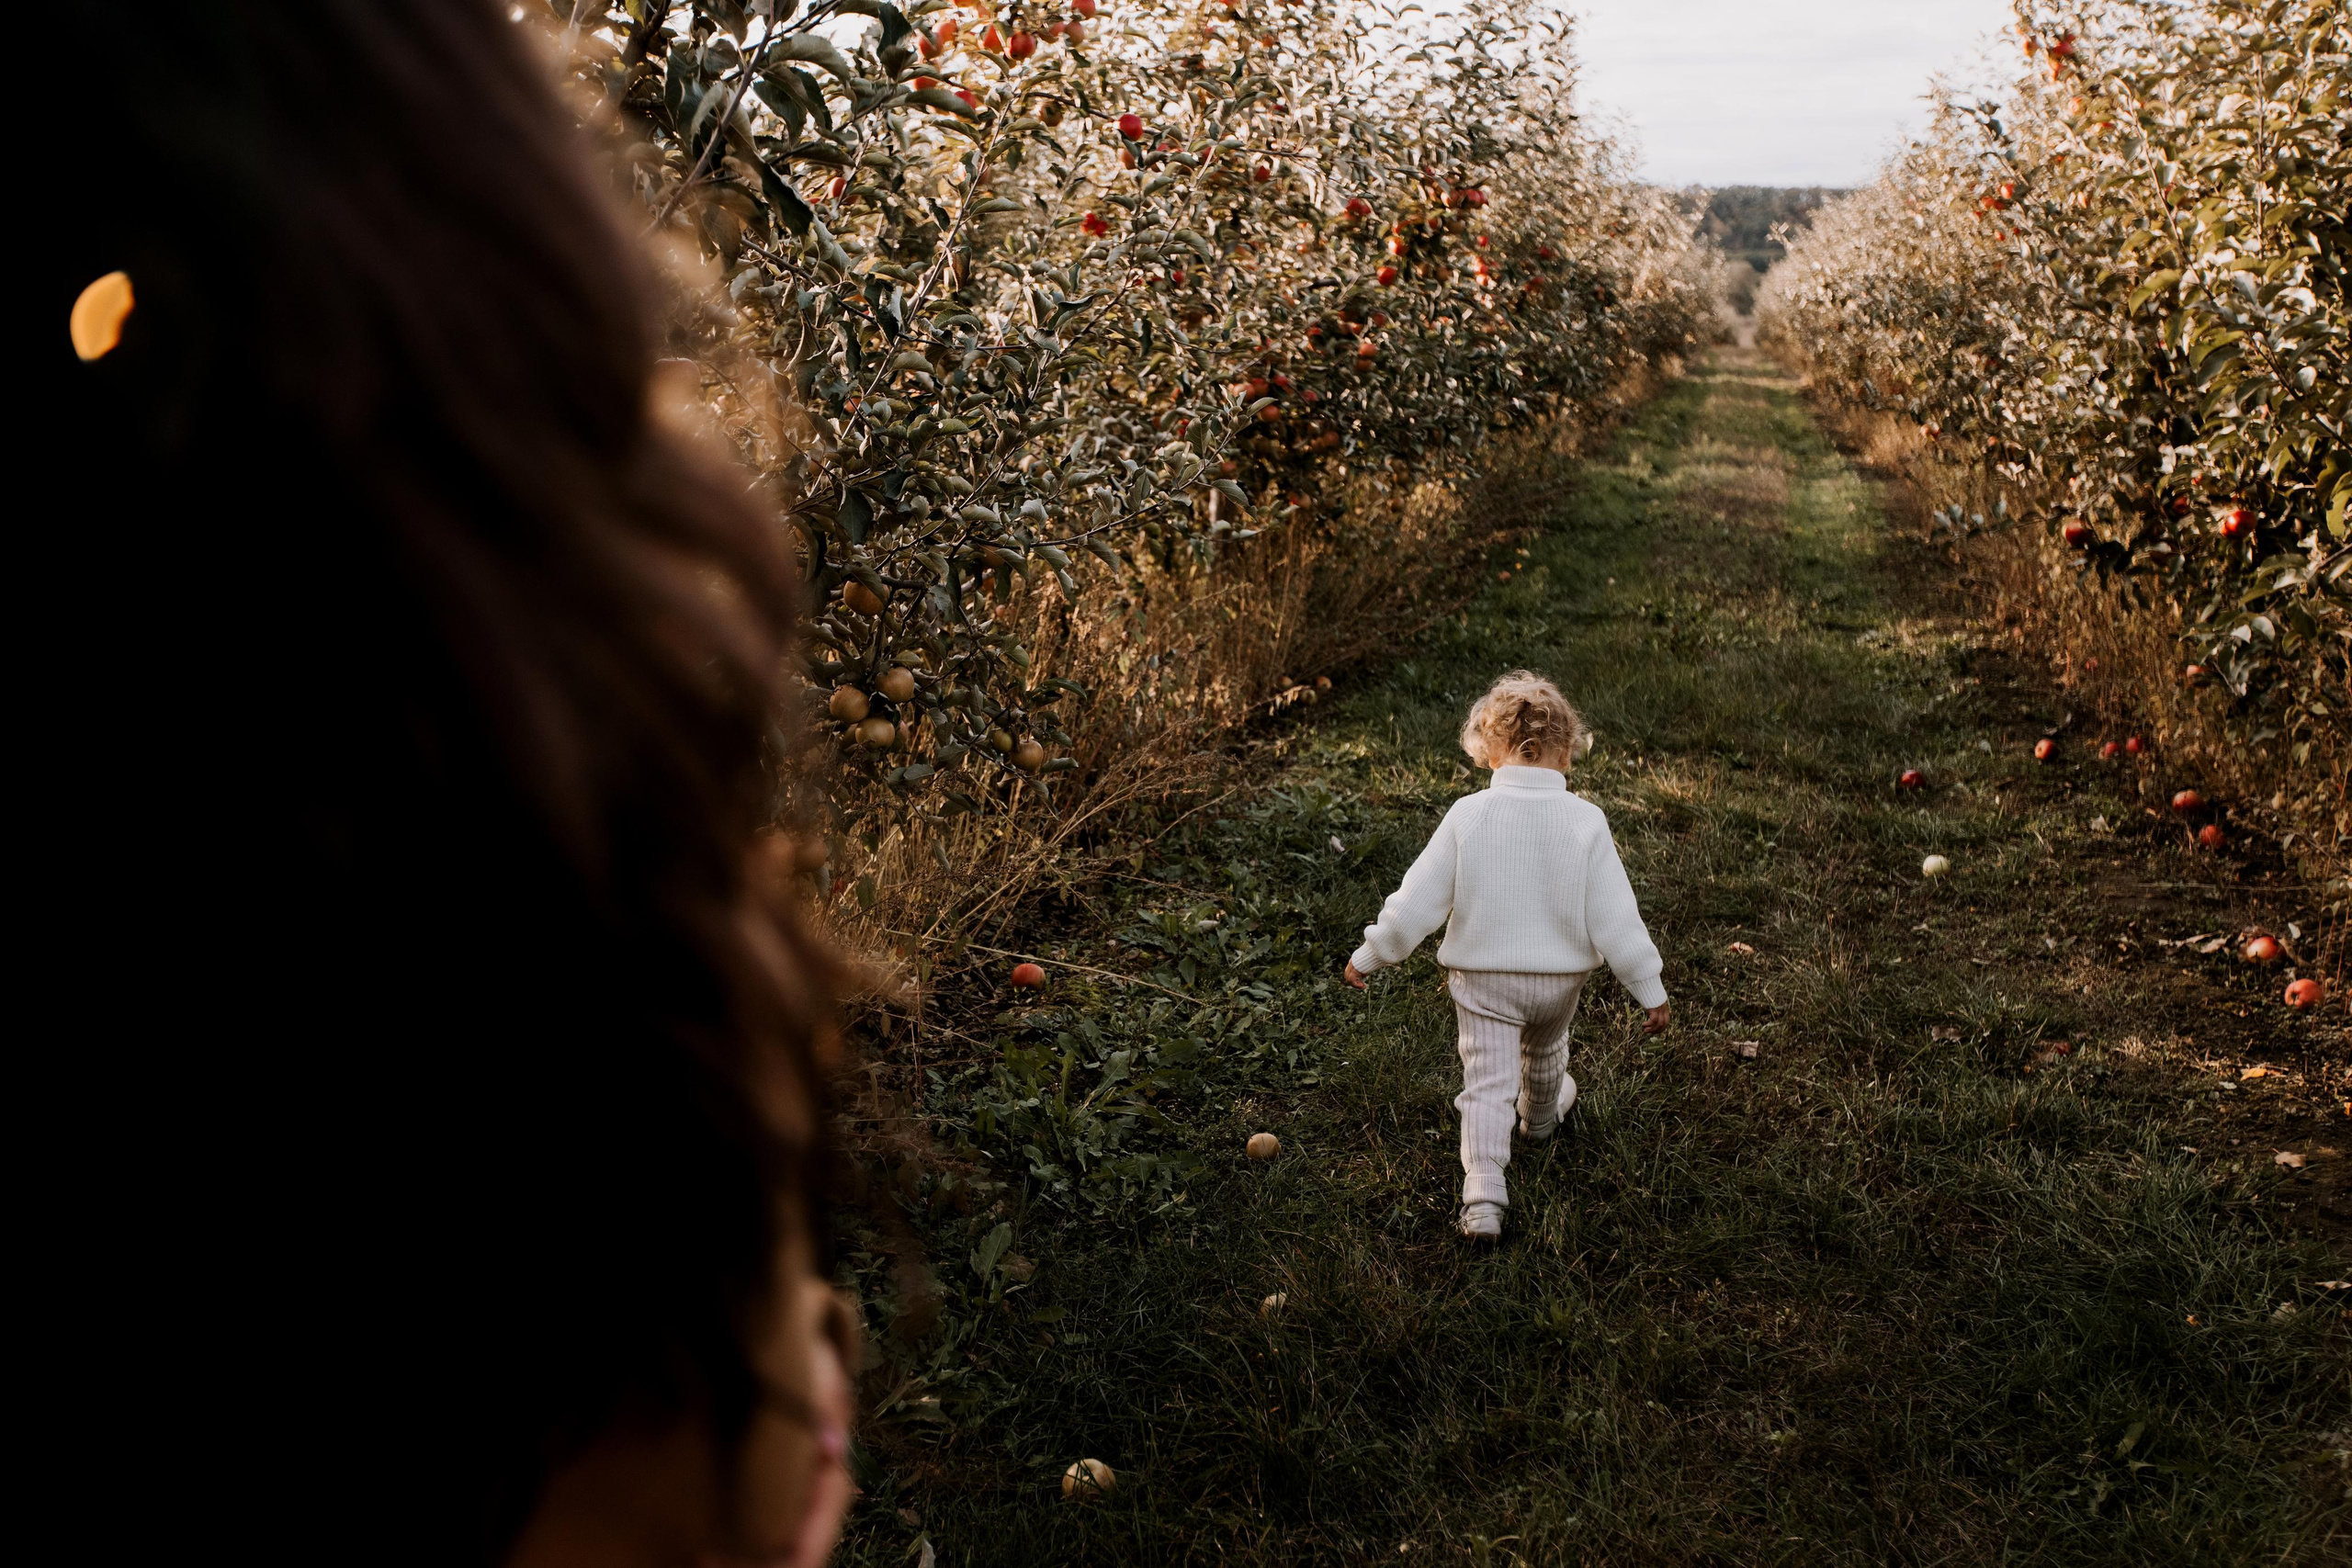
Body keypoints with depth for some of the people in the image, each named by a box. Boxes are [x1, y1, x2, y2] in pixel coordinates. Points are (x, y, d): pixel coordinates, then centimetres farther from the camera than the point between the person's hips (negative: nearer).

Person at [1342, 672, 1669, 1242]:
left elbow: (1418, 902, -12)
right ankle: (1541, 1114, 59)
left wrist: (1370, 956, 1)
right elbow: (1615, 918, -13)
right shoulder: (1585, 822, -17)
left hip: (1481, 977, -2)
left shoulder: (1467, 816, -17)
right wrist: (1650, 989, -3)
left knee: (1487, 1082, 5)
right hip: (1559, 978, 2)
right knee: (1545, 1050, 30)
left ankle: (1482, 1192, -9)